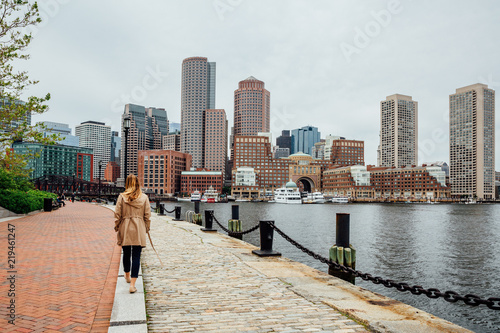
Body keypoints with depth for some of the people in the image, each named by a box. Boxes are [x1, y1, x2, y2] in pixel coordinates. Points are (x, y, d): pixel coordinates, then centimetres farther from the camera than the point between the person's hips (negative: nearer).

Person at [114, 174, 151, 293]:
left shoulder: (122, 197, -4)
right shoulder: (144, 197, -3)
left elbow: (117, 214, -2)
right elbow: (147, 216, 1)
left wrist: (117, 227, 11)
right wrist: (146, 229, 13)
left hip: (125, 230, 1)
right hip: (139, 230, -1)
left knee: (126, 254, 19)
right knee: (136, 256, 0)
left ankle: (127, 276, 41)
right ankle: (132, 284, -3)